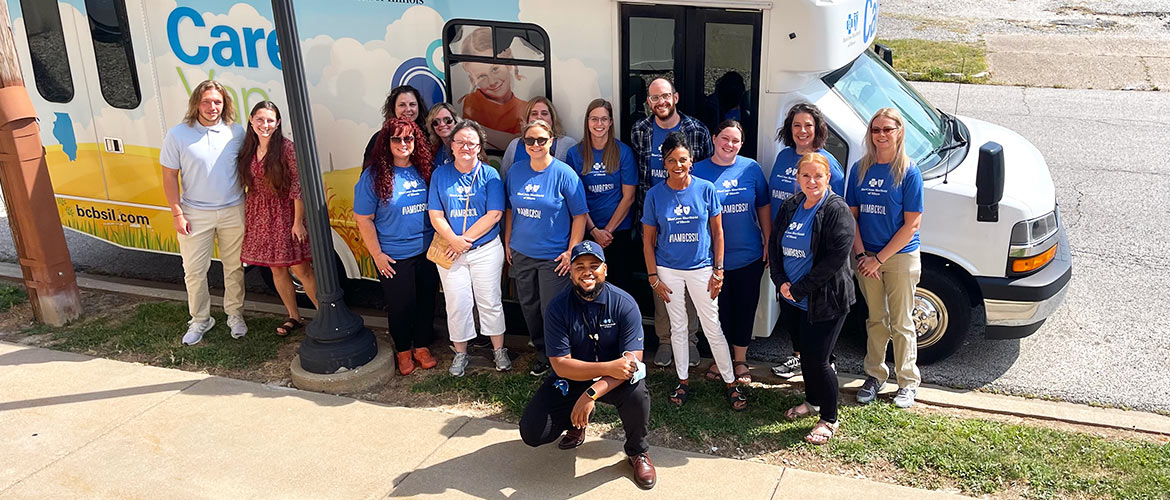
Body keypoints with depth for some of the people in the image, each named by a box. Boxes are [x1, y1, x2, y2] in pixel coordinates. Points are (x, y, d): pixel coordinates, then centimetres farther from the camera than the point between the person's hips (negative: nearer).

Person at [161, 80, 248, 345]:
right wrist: (177, 213, -7)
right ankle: (200, 320, 21)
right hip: (195, 214, -1)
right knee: (194, 271, 5)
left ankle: (235, 315, 26)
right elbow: (169, 176, -3)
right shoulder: (178, 134, -7)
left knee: (234, 267, 10)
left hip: (233, 211, 1)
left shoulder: (236, 132, -1)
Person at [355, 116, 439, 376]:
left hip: (427, 251, 4)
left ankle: (422, 347, 33)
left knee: (426, 301, 13)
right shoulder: (374, 175, -10)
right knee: (400, 305, 8)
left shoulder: (424, 170, 2)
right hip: (393, 257, -4)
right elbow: (363, 219, -8)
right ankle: (403, 351, 30)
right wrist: (377, 254, -10)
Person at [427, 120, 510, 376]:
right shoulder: (440, 174, 3)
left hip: (486, 249, -1)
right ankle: (460, 353, 23)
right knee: (456, 304, 7)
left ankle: (499, 350, 22)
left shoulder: (489, 174, -3)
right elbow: (436, 215, -2)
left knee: (490, 302, 6)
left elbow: (494, 214, -10)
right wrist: (454, 240, -17)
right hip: (450, 251, 2)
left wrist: (465, 239, -15)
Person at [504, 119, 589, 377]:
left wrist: (571, 252, -13)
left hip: (553, 256, -5)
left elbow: (579, 215, -9)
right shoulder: (516, 171, 3)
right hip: (521, 253, 5)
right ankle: (541, 352, 33)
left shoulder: (564, 174, -11)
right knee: (528, 307, 15)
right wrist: (507, 243, 10)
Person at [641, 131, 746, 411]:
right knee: (678, 327, 13)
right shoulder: (655, 195, -6)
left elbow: (717, 232, 0)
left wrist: (718, 270, -3)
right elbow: (648, 240, 0)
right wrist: (653, 277, -3)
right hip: (669, 270, 1)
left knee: (712, 328, 3)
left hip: (701, 268, -1)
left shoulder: (706, 189, -7)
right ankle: (683, 382, 27)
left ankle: (731, 384, 16)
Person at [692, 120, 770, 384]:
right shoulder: (699, 170, -4)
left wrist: (769, 242, 5)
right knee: (718, 309, 10)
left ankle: (740, 360, 29)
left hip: (749, 256, 1)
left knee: (745, 308, 11)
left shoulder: (751, 168, 1)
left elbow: (764, 206, 8)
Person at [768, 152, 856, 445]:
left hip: (826, 300, -6)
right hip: (794, 299, 6)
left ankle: (829, 420, 12)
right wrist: (781, 281, -6)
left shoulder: (837, 210, -14)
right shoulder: (790, 207, 7)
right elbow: (774, 245, 11)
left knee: (816, 359, -5)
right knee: (805, 353, 18)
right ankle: (812, 402, 40)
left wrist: (800, 289, -18)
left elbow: (836, 258, -21)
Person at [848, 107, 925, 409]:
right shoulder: (860, 169, 2)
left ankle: (908, 381, 21)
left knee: (901, 323, 6)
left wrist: (879, 258, -14)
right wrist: (861, 254, -7)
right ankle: (874, 375, 30)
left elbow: (911, 225, -13)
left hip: (901, 257, -3)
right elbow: (852, 215, 5)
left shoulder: (909, 172, -11)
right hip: (867, 258, 4)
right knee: (875, 319, 16)